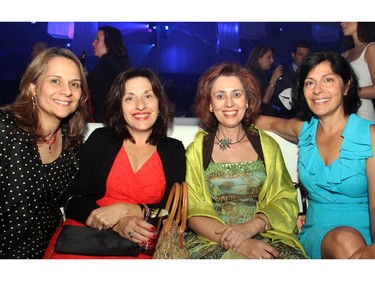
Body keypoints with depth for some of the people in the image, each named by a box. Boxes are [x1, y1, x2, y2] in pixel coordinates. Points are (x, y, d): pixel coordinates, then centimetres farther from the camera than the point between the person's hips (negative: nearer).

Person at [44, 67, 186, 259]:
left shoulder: (174, 150, 12)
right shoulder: (100, 140, 10)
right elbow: (72, 200, 1)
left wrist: (125, 210, -11)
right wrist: (117, 224, -16)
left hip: (143, 245, 0)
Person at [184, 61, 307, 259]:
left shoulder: (268, 146, 10)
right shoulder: (196, 151, 5)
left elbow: (286, 201, 4)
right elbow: (194, 212, -3)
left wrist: (252, 226, -16)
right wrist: (237, 243, -20)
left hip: (266, 236, 2)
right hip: (212, 241, -2)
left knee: (291, 256, -28)